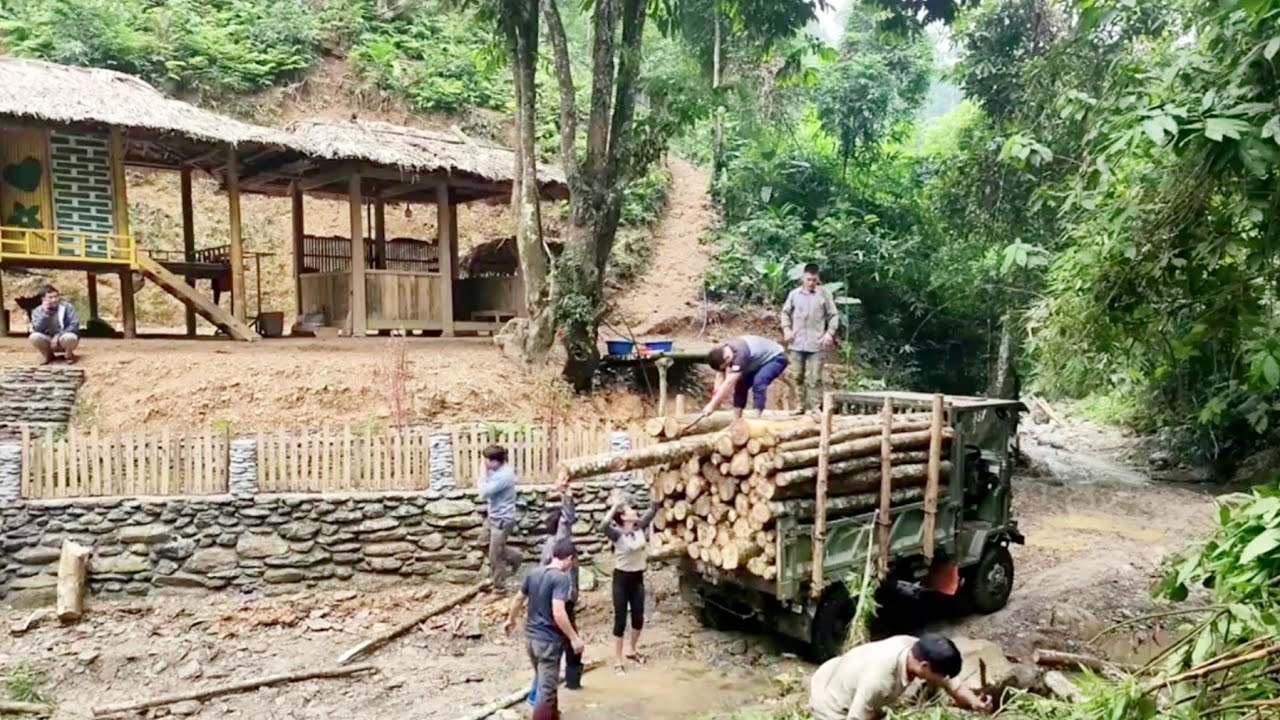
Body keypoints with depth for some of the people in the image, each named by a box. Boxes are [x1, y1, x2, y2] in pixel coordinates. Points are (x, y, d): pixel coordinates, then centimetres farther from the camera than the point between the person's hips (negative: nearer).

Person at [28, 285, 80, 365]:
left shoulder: (66, 306, -7)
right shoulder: (37, 311, -3)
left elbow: (75, 325, -13)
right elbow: (37, 329, -16)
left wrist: (59, 335, -22)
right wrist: (44, 313, -24)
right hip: (48, 341, 2)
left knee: (69, 337, -37)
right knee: (34, 337, -29)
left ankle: (69, 354, -2)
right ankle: (47, 355, 2)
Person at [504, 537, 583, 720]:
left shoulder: (533, 572, 3)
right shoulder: (561, 578, -20)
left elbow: (518, 599, 16)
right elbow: (558, 612, -29)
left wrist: (511, 620, 33)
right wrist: (574, 637, -20)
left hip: (531, 636, 8)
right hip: (549, 640, -8)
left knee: (547, 684, 27)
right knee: (546, 691, -1)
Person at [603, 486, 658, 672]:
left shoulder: (640, 528, -2)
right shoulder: (617, 534, -17)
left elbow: (653, 510, -1)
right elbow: (604, 526, -39)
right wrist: (615, 506, -40)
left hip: (638, 578, 6)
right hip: (621, 578, -5)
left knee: (638, 617, 15)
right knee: (620, 619, 1)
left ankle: (633, 650, 37)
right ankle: (618, 660, 12)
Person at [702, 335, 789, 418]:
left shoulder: (740, 353, -38)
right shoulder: (724, 350, -14)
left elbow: (729, 383, -41)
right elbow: (720, 376, -10)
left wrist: (712, 405, -41)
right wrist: (715, 396, -26)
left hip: (776, 358, -9)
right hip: (760, 360, 9)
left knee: (758, 383, -29)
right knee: (740, 384, -2)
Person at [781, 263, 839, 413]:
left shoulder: (824, 294, 0)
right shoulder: (794, 294, 7)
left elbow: (833, 316, 4)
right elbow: (786, 312, 16)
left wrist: (830, 333, -8)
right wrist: (786, 328, 1)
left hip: (816, 344, -3)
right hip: (796, 343, 3)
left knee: (814, 378, -5)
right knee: (797, 376, 9)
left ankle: (814, 407, 0)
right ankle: (801, 405, 20)